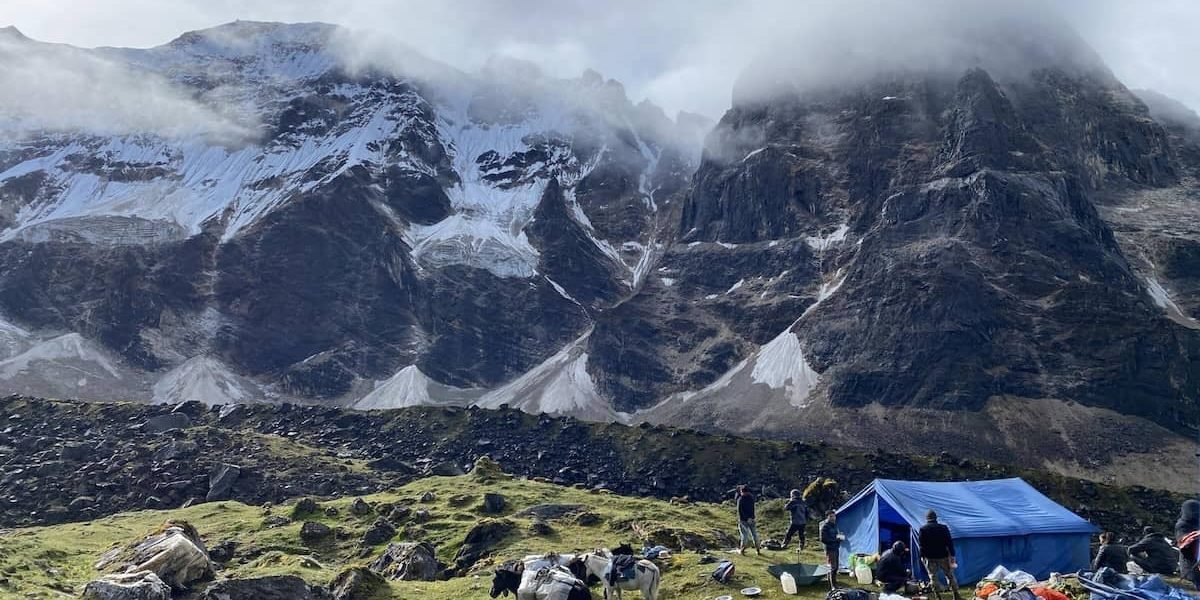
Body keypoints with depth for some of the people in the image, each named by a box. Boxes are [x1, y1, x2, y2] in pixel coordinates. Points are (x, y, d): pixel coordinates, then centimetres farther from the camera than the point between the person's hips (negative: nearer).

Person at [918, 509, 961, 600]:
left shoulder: (923, 529, -4)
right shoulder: (943, 528, -3)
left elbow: (921, 544, -2)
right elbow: (949, 542, -3)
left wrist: (922, 556, 7)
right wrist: (952, 555, 1)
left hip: (930, 557, -1)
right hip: (943, 556, 1)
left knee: (933, 576, 7)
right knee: (950, 575, 12)